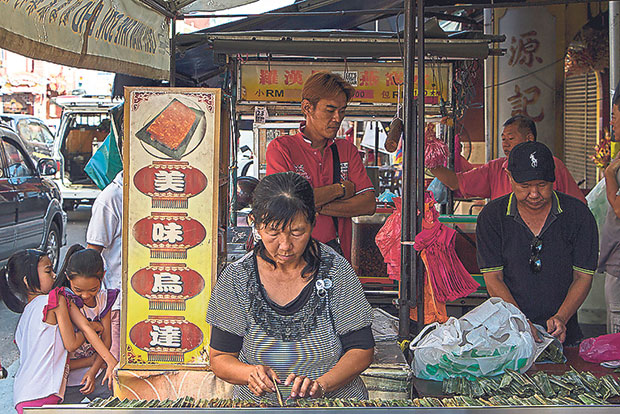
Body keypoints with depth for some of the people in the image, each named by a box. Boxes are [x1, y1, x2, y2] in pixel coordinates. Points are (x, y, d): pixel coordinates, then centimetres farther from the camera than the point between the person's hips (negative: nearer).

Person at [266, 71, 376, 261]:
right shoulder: (281, 147, 2)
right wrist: (340, 189, -3)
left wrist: (318, 207, -10)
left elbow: (369, 204, 3)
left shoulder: (347, 150, 15)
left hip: (338, 252, 3)